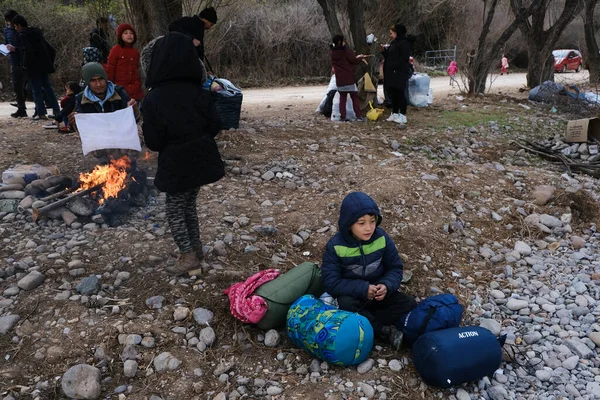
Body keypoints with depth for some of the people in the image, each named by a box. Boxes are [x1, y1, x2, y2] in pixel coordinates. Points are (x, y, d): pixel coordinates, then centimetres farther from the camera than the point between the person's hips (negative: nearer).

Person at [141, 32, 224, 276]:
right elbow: (215, 125, -2)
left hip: (175, 162, -5)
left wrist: (165, 143, 8)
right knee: (189, 204, 22)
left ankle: (188, 256, 13)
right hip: (201, 157, 5)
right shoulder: (198, 92, -6)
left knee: (175, 209, 13)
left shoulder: (154, 98, -17)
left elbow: (153, 142, -14)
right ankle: (196, 249, 31)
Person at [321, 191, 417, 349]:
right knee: (345, 304, -36)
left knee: (409, 303, -17)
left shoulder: (382, 238, -10)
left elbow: (395, 268, -2)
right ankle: (385, 330, -20)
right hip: (352, 296, -3)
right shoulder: (335, 246, -18)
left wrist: (386, 286, -24)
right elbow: (331, 282, -19)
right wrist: (362, 289, -28)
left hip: (378, 293, 3)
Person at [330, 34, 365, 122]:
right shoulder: (346, 51, -11)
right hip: (349, 79, -5)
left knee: (342, 98, 10)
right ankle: (358, 116, -2)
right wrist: (360, 57, 13)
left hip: (339, 80, 5)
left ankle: (343, 117, 4)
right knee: (355, 97, 2)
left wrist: (355, 57, 17)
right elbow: (354, 60, -8)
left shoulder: (332, 53, 8)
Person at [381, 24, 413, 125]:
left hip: (400, 73, -9)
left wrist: (393, 66, -23)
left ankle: (403, 116, -1)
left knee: (399, 94, -6)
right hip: (392, 73, 9)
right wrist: (384, 51, 6)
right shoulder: (394, 43, 18)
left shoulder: (404, 43, -11)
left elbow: (404, 58, -19)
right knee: (393, 93, 12)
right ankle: (395, 114, 20)